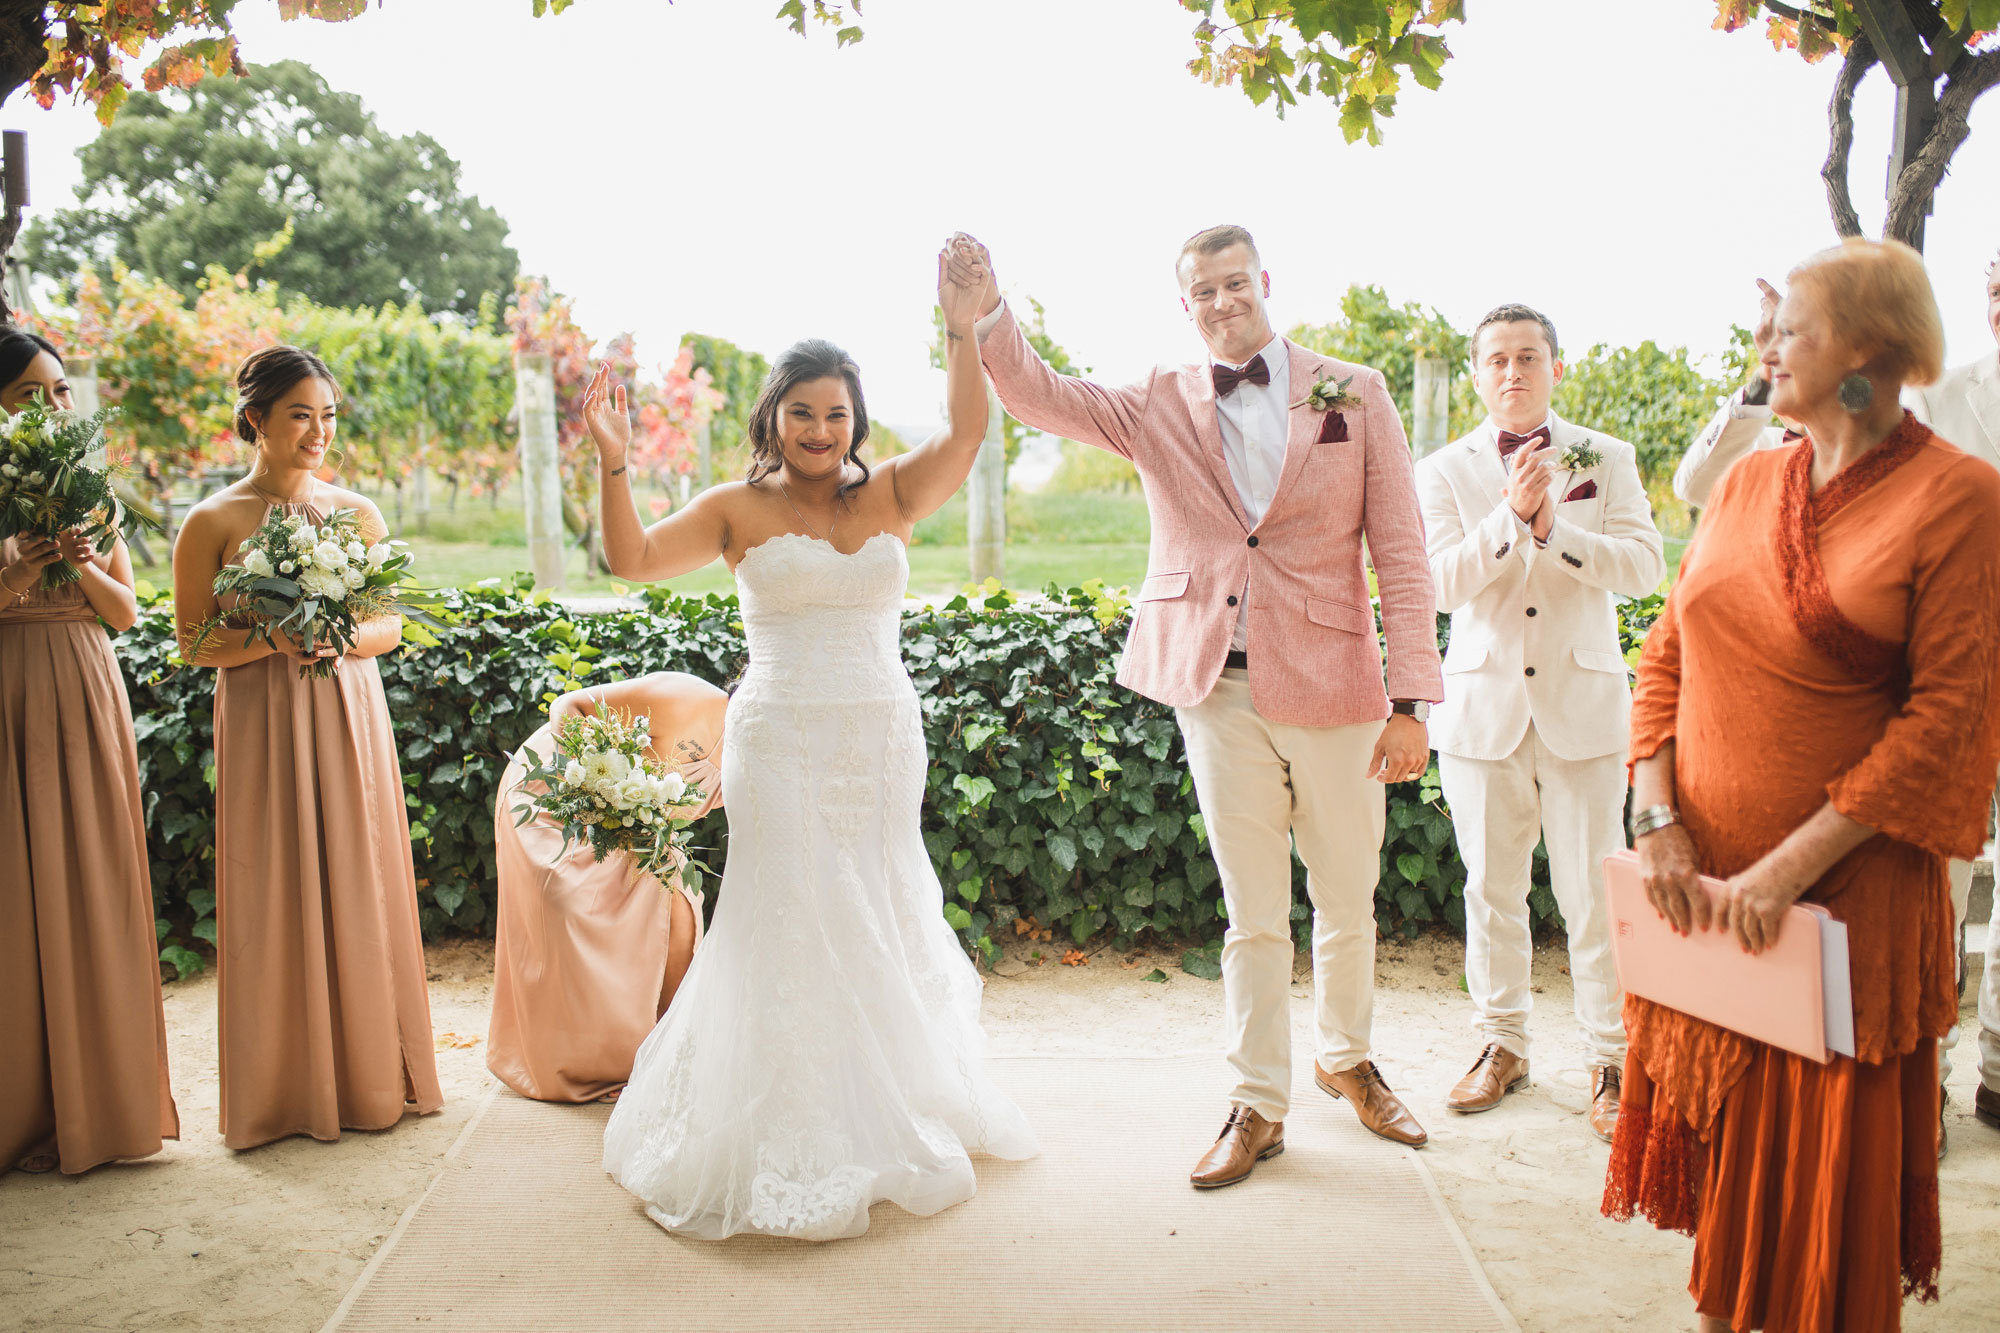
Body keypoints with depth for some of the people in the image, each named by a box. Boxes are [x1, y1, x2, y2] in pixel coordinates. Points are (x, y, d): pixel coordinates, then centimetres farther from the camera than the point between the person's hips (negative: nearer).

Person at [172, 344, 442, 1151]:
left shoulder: (357, 513, 6)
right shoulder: (212, 522, -2)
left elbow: (392, 623, 9)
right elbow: (194, 643, -1)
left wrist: (345, 639, -11)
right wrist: (272, 640, -17)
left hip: (350, 719, 3)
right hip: (263, 727, -2)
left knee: (359, 888, 6)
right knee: (276, 896, 2)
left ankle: (370, 1074, 20)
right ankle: (287, 1087, 16)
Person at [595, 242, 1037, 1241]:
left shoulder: (891, 496, 6)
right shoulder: (738, 510, 1)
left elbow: (965, 437, -8)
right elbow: (635, 559, -7)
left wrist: (964, 333, -19)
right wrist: (614, 462, -20)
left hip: (883, 743, 3)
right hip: (782, 744, -2)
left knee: (881, 922, 12)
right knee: (792, 924, 1)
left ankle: (888, 1116, 31)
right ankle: (791, 1142, 16)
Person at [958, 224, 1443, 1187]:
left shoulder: (1354, 395, 2)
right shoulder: (1158, 407, 7)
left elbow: (1400, 551, -1)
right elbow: (1039, 395, -5)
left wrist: (1412, 700, -6)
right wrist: (986, 312, -26)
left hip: (1332, 684, 0)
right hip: (1217, 686, 0)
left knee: (1347, 902, 15)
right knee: (1252, 916, 10)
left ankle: (1345, 1058, 40)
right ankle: (1258, 1104, 25)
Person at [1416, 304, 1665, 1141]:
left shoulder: (1606, 460, 5)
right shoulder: (1443, 472, 5)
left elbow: (1646, 567, -6)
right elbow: (1442, 583, -8)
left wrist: (1553, 530, -18)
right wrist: (1511, 514, -20)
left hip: (1583, 705, -1)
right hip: (1483, 705, 1)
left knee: (1593, 892, 0)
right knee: (1491, 889, 9)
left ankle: (1611, 1060, 14)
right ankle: (1502, 1045, 25)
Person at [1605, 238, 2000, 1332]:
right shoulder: (1746, 482, 8)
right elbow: (1667, 655, 8)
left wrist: (1788, 868, -18)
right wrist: (1657, 821, -5)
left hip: (1843, 900, -5)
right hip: (1703, 888, 5)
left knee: (1825, 1164, 7)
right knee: (1716, 1134, 17)